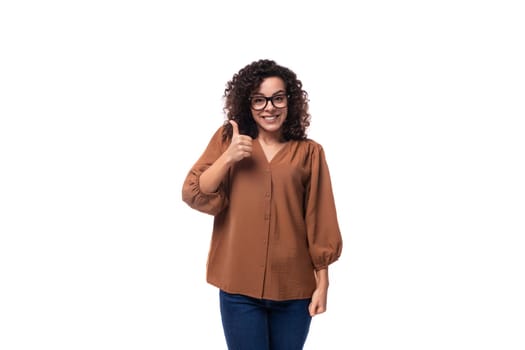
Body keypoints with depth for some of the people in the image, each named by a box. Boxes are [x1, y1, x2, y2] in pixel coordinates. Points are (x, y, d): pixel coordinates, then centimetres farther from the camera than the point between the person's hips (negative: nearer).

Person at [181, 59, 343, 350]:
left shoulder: (309, 153, 0)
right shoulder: (227, 140, 4)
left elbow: (319, 221, 1)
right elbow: (194, 196, -3)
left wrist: (322, 283, 0)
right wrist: (227, 158, -16)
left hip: (293, 287, 0)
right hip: (239, 284, 0)